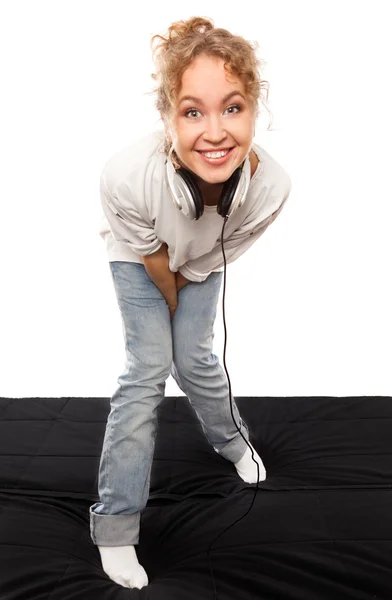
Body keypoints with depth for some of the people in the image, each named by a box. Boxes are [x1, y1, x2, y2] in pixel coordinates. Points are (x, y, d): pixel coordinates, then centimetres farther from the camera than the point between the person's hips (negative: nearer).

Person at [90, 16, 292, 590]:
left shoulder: (271, 185, -36)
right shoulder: (127, 175, -44)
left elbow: (218, 255, -16)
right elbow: (149, 254, -23)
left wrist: (180, 289, -5)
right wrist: (172, 301, -7)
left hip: (202, 264, 2)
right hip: (138, 260, -2)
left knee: (194, 359, 5)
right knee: (148, 369, -7)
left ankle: (234, 442, 41)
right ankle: (115, 526, 6)